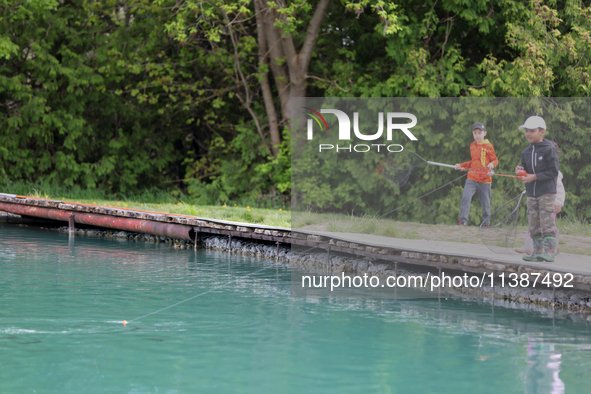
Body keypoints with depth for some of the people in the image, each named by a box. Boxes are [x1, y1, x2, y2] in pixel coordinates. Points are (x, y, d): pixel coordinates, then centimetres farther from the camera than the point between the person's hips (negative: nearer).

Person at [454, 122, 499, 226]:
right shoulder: (472, 146, 14)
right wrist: (461, 165, 20)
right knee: (466, 197, -16)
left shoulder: (488, 146, -2)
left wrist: (492, 164, -21)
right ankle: (463, 220, -14)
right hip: (472, 178, 3)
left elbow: (495, 160, 1)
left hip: (484, 179, -3)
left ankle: (486, 222, 21)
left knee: (485, 202, 5)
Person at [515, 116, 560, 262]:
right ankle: (537, 251, 11)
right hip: (531, 193, 7)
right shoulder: (526, 152, 12)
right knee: (534, 224, 6)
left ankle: (549, 251, -11)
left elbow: (554, 171, -11)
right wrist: (521, 170, -7)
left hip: (547, 192, -7)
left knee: (547, 222, -11)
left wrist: (534, 176, -16)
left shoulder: (549, 150, -8)